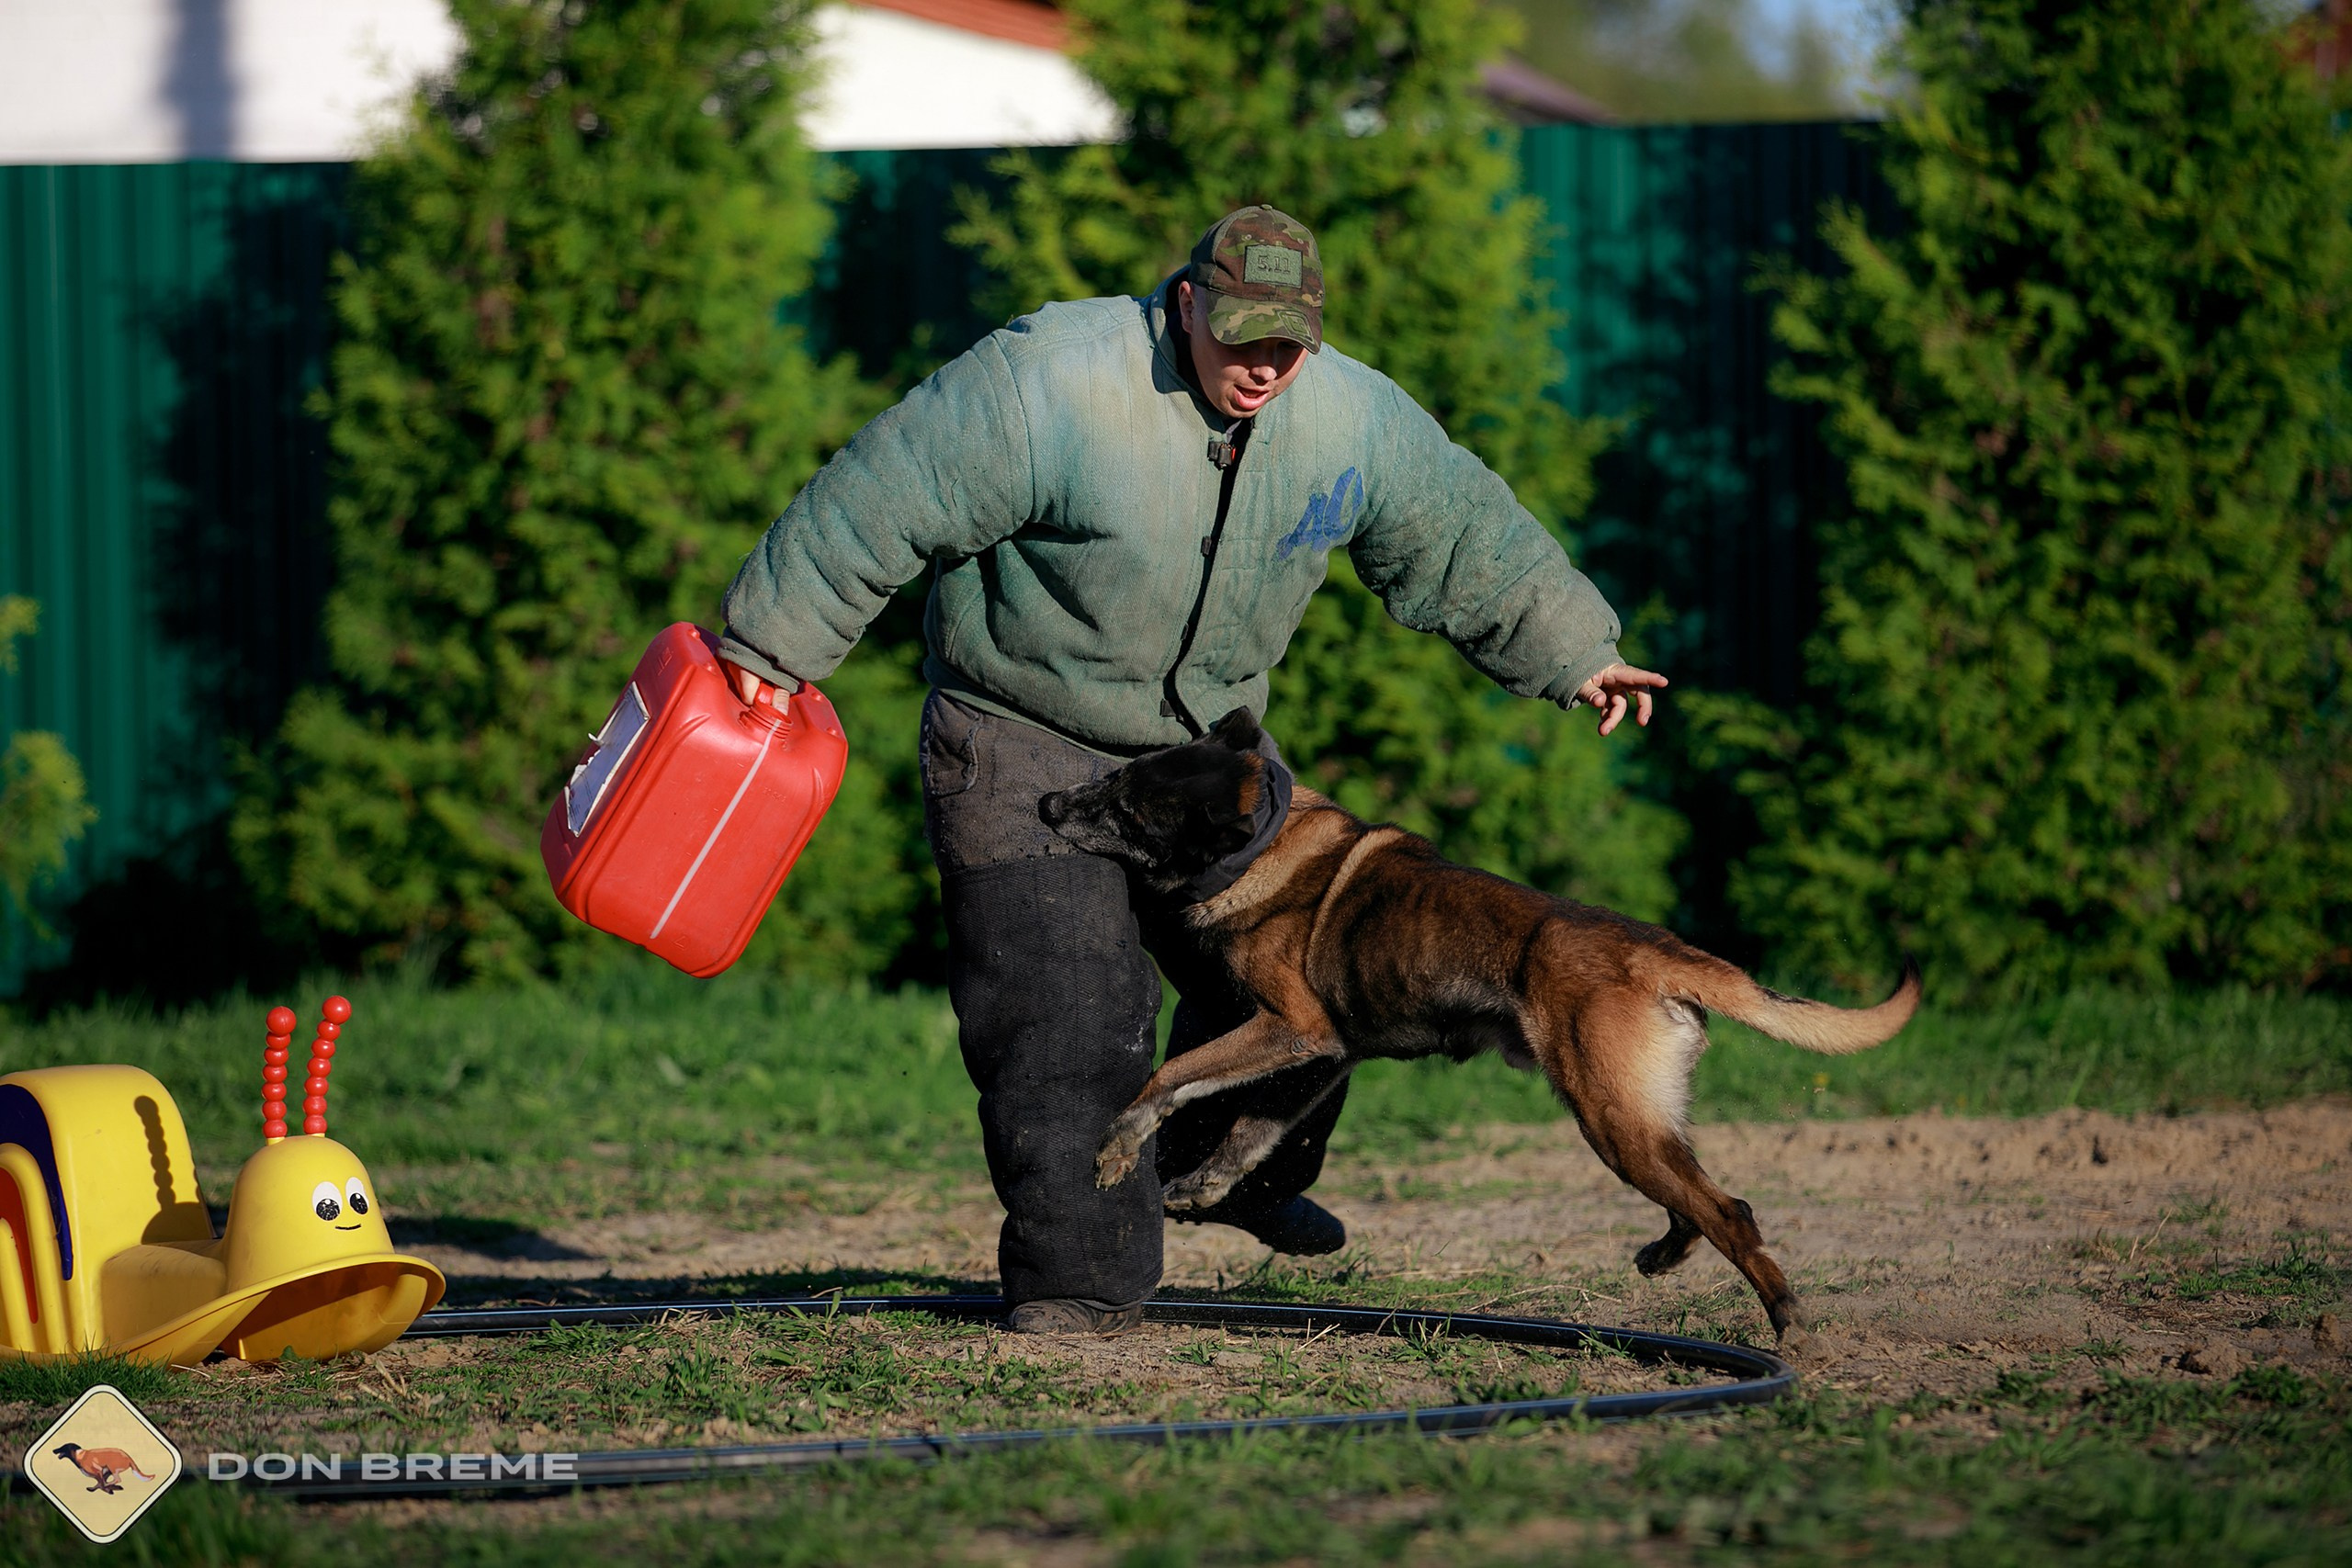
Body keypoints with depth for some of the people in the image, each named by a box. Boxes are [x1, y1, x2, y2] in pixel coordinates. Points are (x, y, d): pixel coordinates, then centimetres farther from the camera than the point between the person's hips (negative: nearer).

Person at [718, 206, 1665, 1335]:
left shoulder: (1355, 419, -7)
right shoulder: (1054, 384, -26)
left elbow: (1465, 536, 9)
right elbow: (882, 500, -23)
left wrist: (1571, 652, 17)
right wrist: (773, 645, -20)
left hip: (1206, 740, 6)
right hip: (1025, 742, -6)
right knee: (1064, 1011, -14)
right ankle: (1080, 1273, -6)